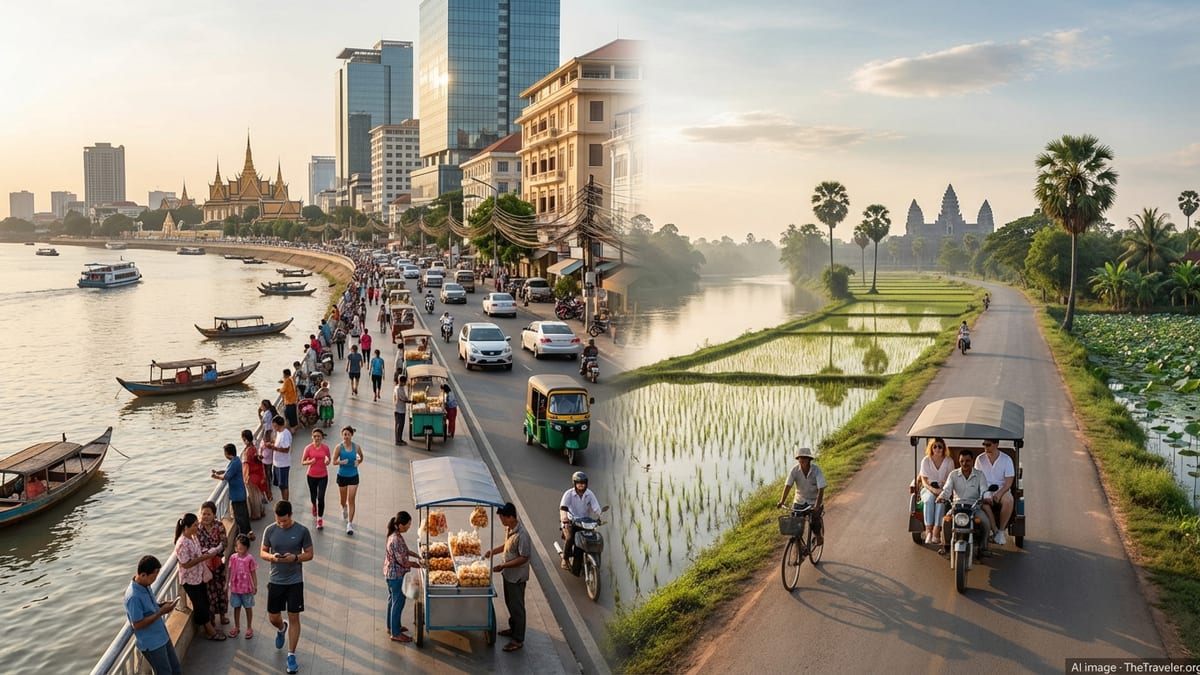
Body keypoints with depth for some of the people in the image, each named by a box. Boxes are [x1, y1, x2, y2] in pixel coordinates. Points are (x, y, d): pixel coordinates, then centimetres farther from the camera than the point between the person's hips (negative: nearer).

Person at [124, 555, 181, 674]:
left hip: (162, 636, 8)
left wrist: (160, 605, -3)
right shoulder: (134, 596, -29)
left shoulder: (145, 585, -1)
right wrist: (161, 612, -23)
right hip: (151, 643, -8)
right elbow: (138, 624, -24)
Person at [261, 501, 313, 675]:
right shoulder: (270, 530, -5)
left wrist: (295, 558, -23)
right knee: (273, 617, 12)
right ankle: (281, 628, 49)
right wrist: (271, 557, -20)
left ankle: (291, 655, 11)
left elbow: (309, 554, -4)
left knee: (294, 618, 1)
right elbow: (262, 552, 3)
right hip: (275, 580, 2)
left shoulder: (302, 531, -11)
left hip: (295, 581, -2)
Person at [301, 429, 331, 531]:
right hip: (311, 476, 1)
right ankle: (314, 505, 54)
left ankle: (320, 520, 3)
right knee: (313, 497, 16)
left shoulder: (325, 448, -6)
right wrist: (310, 462, -23)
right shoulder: (308, 448, -8)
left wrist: (327, 461, -17)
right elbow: (302, 462, -3)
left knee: (321, 498, -8)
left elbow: (328, 460, 7)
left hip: (323, 476, -1)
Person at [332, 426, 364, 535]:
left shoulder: (357, 447, -6)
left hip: (353, 476, 0)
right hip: (342, 476, 0)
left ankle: (350, 524, -2)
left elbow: (361, 457, 11)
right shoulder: (339, 447, -11)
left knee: (351, 500, -6)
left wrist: (358, 462, -9)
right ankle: (344, 508, 54)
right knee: (342, 499, 17)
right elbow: (334, 461, -6)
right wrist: (341, 462, -26)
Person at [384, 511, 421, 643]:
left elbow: (404, 550, 16)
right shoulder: (397, 539, -29)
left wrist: (418, 556, 8)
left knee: (393, 600, 23)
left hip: (391, 573, 10)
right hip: (396, 575, -10)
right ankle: (395, 634, 14)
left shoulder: (394, 535, 1)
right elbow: (402, 561, -25)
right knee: (398, 602, 3)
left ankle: (392, 626, 39)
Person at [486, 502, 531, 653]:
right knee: (509, 603, 24)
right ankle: (513, 628, 43)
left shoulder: (521, 535, -29)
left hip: (517, 577, -9)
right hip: (508, 574, 9)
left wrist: (503, 566, -25)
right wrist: (494, 551, 3)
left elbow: (524, 558, -26)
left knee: (517, 607, 3)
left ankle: (518, 640, 15)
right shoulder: (508, 529, -1)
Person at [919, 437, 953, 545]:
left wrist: (944, 485, -19)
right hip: (927, 489, 0)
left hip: (943, 490, 0)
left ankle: (936, 532, -38)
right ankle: (928, 530, -37)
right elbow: (924, 481, -3)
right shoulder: (926, 460, 0)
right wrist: (932, 489, -23)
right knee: (930, 499, -35)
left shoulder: (949, 462, 3)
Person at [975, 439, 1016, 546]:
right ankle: (995, 531, -25)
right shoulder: (980, 459, 4)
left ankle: (1001, 530, -21)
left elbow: (1009, 482, -4)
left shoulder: (1006, 459, 0)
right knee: (983, 501, -35)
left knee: (1008, 500, -35)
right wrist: (984, 494, -15)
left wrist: (999, 493, -21)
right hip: (985, 490, 0)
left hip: (1002, 490, 0)